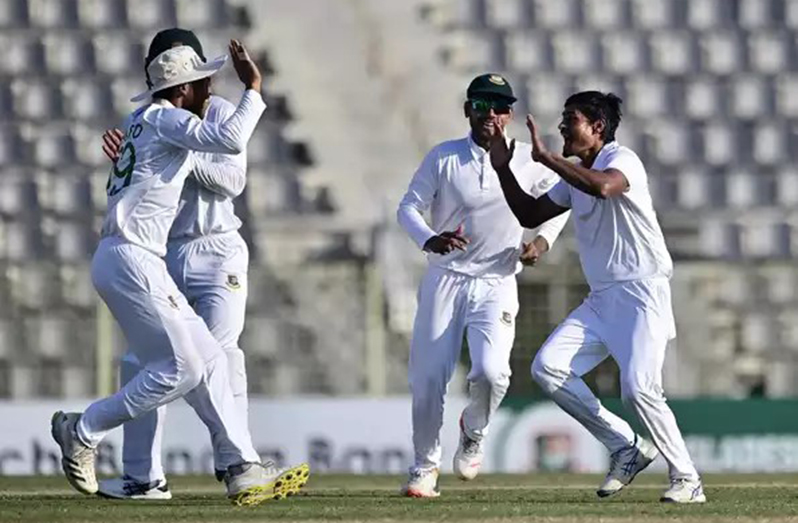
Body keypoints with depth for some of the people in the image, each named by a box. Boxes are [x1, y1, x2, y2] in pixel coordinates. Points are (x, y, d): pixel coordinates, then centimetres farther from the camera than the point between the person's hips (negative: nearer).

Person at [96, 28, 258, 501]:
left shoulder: (220, 113, 1)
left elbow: (233, 179, -11)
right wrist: (122, 164, -11)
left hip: (216, 253, -3)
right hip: (161, 253, 4)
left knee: (220, 354, -14)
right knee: (141, 360, -3)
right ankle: (144, 476, 1)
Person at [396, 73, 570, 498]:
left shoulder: (526, 164, 1)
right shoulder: (443, 158, -2)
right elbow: (408, 207, -3)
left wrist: (544, 239, -1)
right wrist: (429, 240, -24)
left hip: (497, 284, 0)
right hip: (445, 280, 1)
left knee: (491, 370, -22)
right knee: (427, 378, -5)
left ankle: (474, 432, 11)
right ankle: (425, 468, 13)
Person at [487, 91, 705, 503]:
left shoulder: (622, 159, -10)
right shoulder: (574, 176, 16)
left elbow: (602, 187, -33)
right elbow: (529, 215, 25)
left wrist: (545, 157, -27)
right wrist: (503, 170, 14)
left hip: (641, 294, -8)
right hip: (600, 299, 8)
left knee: (638, 387, -22)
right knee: (547, 367, -7)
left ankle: (686, 479, -6)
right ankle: (626, 448, 2)